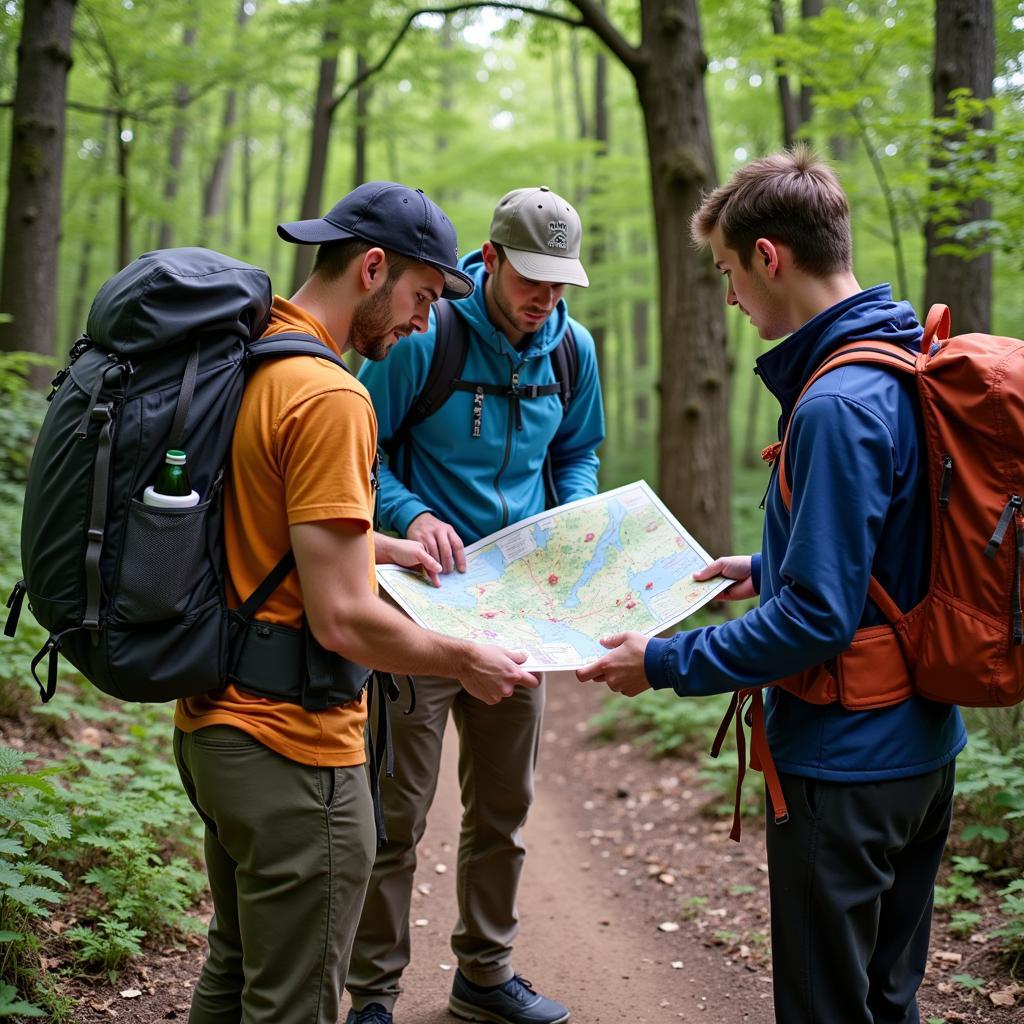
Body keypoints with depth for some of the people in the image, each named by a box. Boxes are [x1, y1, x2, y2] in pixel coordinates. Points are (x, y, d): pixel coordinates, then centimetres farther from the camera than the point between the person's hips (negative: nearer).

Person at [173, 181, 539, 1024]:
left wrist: (365, 544, 20)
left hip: (213, 724, 10)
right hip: (291, 749, -10)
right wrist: (467, 662, -10)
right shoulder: (329, 396, -21)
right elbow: (343, 622, -24)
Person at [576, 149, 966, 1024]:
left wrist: (665, 664, -16)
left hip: (844, 764, -9)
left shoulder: (837, 407, -25)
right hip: (922, 743, 9)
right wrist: (767, 569, 19)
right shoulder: (912, 373, 5)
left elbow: (817, 618, -26)